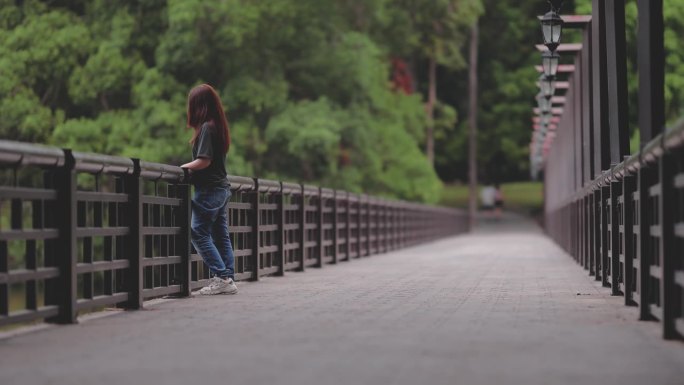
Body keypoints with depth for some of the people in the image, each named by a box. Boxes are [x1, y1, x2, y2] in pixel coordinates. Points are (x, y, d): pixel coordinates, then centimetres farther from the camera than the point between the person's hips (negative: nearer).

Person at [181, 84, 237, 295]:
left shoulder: (206, 127, -14)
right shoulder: (219, 125, 12)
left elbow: (204, 160, -20)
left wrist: (184, 166, -7)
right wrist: (192, 167, 11)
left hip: (209, 189, -9)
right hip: (222, 187, 9)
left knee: (199, 233, -4)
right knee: (221, 235, 9)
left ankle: (220, 276, -9)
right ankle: (228, 279, 8)